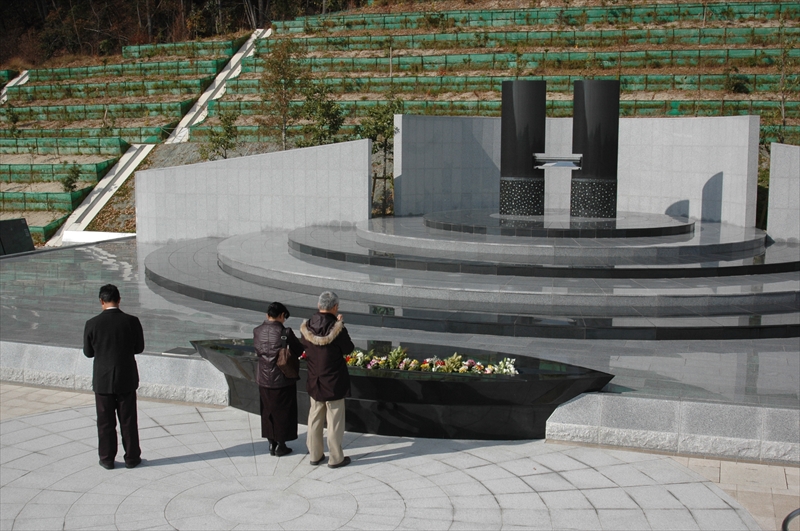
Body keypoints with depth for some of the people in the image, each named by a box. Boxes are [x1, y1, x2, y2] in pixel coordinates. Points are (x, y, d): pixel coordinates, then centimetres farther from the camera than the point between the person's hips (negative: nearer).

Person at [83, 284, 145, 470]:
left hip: (102, 380, 0)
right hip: (127, 379, 0)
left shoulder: (92, 324, -11)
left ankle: (107, 458, 18)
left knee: (105, 421, 10)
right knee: (128, 420, 11)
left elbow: (88, 352, -1)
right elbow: (139, 348, 1)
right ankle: (132, 457, 19)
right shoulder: (132, 322, -11)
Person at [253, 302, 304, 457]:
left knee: (268, 411, 18)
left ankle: (272, 444, 25)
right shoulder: (285, 332, -19)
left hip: (264, 380, 4)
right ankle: (280, 445, 18)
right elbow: (298, 351, -8)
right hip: (282, 379, -4)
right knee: (283, 412, 11)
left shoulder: (257, 331, -5)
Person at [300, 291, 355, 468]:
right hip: (334, 383, -5)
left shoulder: (307, 327, -7)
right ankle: (336, 458, 15)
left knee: (315, 419, 17)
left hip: (314, 382, 5)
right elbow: (348, 349, -8)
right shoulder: (337, 328, -21)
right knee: (334, 421, 7)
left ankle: (315, 454, 27)